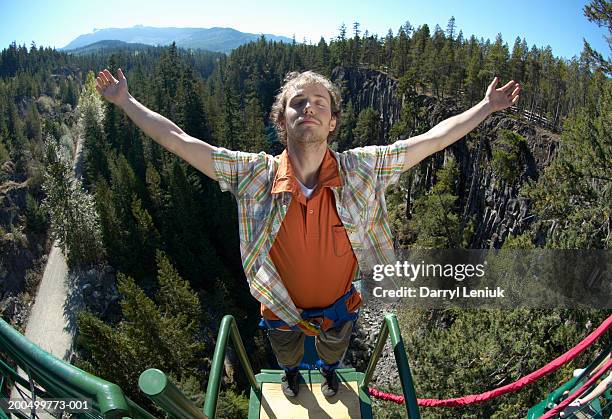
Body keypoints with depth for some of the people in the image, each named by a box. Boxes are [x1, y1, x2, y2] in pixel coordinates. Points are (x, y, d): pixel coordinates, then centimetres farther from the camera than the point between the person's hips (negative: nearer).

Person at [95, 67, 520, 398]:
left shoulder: (361, 170, -28)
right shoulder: (255, 175, -29)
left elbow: (432, 139, -22)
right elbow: (178, 140, -24)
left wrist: (487, 106, -18)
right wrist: (126, 102, -21)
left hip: (339, 303, 1)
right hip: (282, 307, 0)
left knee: (334, 347, 36)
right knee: (285, 350, 35)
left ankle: (330, 372, 75)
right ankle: (291, 375, 73)